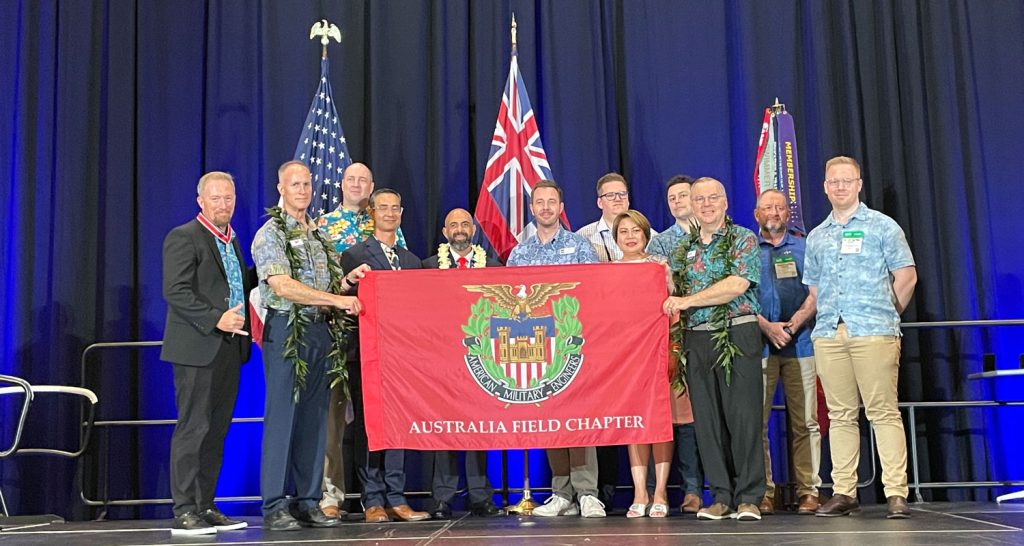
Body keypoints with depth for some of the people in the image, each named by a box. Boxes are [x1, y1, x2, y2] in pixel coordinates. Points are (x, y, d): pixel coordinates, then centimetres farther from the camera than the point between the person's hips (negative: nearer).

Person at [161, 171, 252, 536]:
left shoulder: (232, 240, 19)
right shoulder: (184, 237, -6)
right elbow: (176, 291, -15)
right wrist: (216, 318, -22)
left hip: (229, 347, 8)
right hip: (198, 349, -8)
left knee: (217, 429, 10)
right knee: (192, 429, -5)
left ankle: (205, 507, 18)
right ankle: (184, 512, 1)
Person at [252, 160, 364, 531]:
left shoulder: (318, 235, 17)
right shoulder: (271, 234, -4)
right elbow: (283, 285, -17)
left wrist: (347, 281, 4)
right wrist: (337, 300, -20)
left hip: (319, 331, 7)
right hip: (286, 330, -6)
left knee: (314, 418, 7)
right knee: (282, 417, -4)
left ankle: (308, 502, 14)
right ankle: (274, 507, 2)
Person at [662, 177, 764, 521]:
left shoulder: (743, 239, 2)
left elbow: (738, 284, -12)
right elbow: (678, 291, 25)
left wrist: (688, 300, -12)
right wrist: (674, 305, 3)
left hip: (737, 335, -5)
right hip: (697, 339, 5)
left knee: (743, 415, -6)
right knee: (707, 419, 4)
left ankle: (749, 497, 2)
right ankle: (722, 496, 12)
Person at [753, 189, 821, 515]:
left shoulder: (804, 247, 15)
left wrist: (796, 321, -10)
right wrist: (767, 326, -11)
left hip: (800, 342, 1)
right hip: (758, 343, -1)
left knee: (805, 422, 0)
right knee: (756, 420, -4)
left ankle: (808, 491, 5)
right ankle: (762, 492, 2)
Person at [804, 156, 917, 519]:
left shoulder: (882, 226, 6)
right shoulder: (816, 236, 18)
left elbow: (906, 276, 5)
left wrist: (887, 314, 9)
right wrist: (827, 317, 14)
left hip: (873, 332, -4)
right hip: (828, 335, 4)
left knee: (883, 412, -6)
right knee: (840, 415, 5)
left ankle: (896, 493, -3)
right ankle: (843, 493, 9)